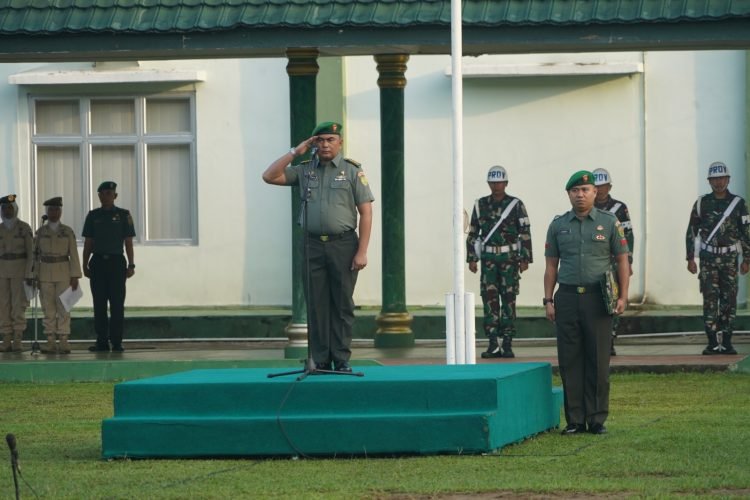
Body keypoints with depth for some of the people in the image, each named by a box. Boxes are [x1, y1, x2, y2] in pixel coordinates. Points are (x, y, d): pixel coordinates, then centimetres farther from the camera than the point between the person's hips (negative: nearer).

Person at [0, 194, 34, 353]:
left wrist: (29, 274, -12)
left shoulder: (25, 228, -4)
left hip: (20, 270, -3)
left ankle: (18, 341, -6)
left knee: (18, 306, -10)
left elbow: (30, 252, -5)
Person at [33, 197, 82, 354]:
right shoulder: (41, 232, 5)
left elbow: (74, 255, -1)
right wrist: (35, 276, -1)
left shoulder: (68, 231, 1)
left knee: (63, 307, -4)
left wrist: (75, 276, -6)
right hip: (45, 272, 1)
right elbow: (35, 255, 6)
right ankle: (51, 342, 4)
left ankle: (64, 342, -3)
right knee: (48, 308, 1)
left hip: (63, 272, -1)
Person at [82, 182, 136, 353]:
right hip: (98, 262, 2)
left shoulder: (123, 215, 4)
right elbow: (88, 242, 11)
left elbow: (128, 242, 3)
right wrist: (85, 265, 7)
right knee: (99, 304, 2)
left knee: (117, 304, -3)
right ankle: (101, 342, 5)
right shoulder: (93, 216, 9)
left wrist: (131, 265, -2)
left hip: (116, 262, -2)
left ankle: (116, 342, -1)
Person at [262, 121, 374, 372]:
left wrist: (362, 252, -9)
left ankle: (342, 361, 3)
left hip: (343, 244, -3)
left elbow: (366, 213, -1)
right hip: (313, 245, 3)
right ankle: (321, 361, 5)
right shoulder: (305, 170, 12)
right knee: (317, 305, 2)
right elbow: (269, 177, 6)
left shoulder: (352, 171, 3)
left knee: (342, 305, -1)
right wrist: (295, 152, 2)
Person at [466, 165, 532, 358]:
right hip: (488, 259, 2)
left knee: (508, 299, -2)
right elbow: (473, 233, 12)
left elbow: (525, 233, -1)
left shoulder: (516, 205, 0)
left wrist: (525, 259, -6)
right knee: (489, 299, -4)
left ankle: (507, 345, 2)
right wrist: (471, 259, 6)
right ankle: (493, 344, -3)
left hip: (509, 258, -2)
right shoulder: (480, 205, 8)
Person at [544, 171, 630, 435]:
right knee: (570, 361, 1)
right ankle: (575, 420, 5)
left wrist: (623, 296, -4)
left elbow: (622, 261, 5)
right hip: (567, 297, 2)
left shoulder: (609, 223, 5)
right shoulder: (558, 225, 10)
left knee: (598, 361, -1)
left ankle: (597, 420, 4)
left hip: (598, 298, -2)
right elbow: (551, 265, 11)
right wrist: (548, 300, 4)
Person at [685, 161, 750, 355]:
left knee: (729, 300, -1)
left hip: (730, 259, 1)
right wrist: (690, 258, 3)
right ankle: (713, 343, -7)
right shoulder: (702, 203, 4)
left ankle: (726, 342, 5)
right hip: (708, 258, -1)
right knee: (710, 299, -8)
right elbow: (691, 232, 8)